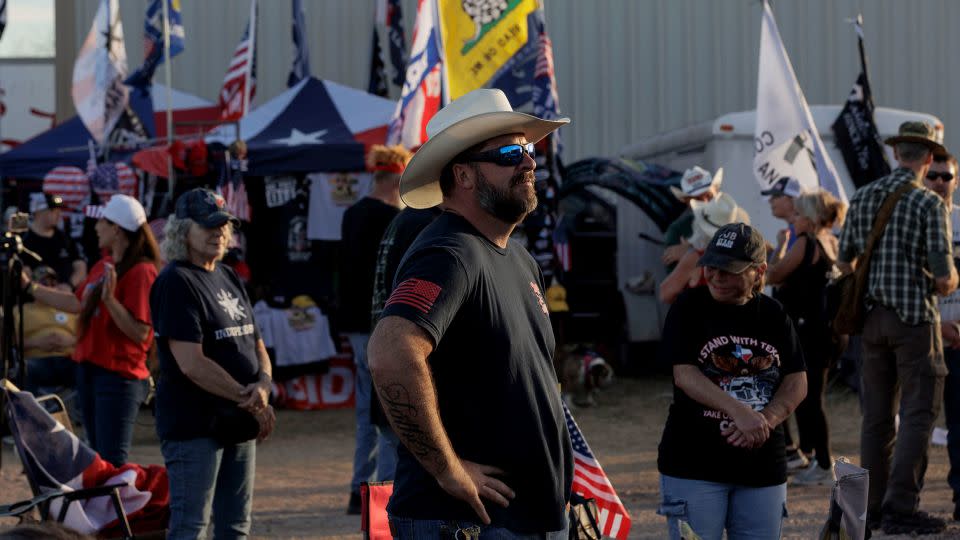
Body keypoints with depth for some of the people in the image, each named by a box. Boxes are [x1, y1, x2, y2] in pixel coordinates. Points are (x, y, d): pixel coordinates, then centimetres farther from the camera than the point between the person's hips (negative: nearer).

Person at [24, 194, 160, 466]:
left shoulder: (141, 271, -17)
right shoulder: (103, 265, 10)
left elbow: (140, 332, -21)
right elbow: (77, 303, 21)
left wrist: (110, 299, -30)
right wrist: (30, 286, 22)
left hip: (119, 376, -9)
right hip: (89, 368, 9)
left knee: (112, 462, -12)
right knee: (98, 457, 14)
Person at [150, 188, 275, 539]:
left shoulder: (228, 278, 15)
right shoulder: (176, 283, -12)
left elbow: (256, 345, 17)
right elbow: (192, 364, -20)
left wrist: (262, 385, -6)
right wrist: (250, 401, -15)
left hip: (237, 423, 9)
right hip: (194, 426, -9)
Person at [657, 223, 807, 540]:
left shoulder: (774, 315, 8)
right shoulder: (689, 308, -2)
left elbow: (796, 383, 6)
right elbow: (684, 374, -13)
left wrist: (765, 420, -14)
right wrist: (739, 411, -26)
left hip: (762, 465, 4)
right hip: (694, 463, -4)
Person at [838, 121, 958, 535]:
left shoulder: (862, 198, 5)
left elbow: (844, 263, 11)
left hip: (872, 316, 6)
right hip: (914, 318, -6)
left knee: (877, 414, 12)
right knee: (918, 413, -1)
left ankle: (874, 506, 16)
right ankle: (901, 508, -7)